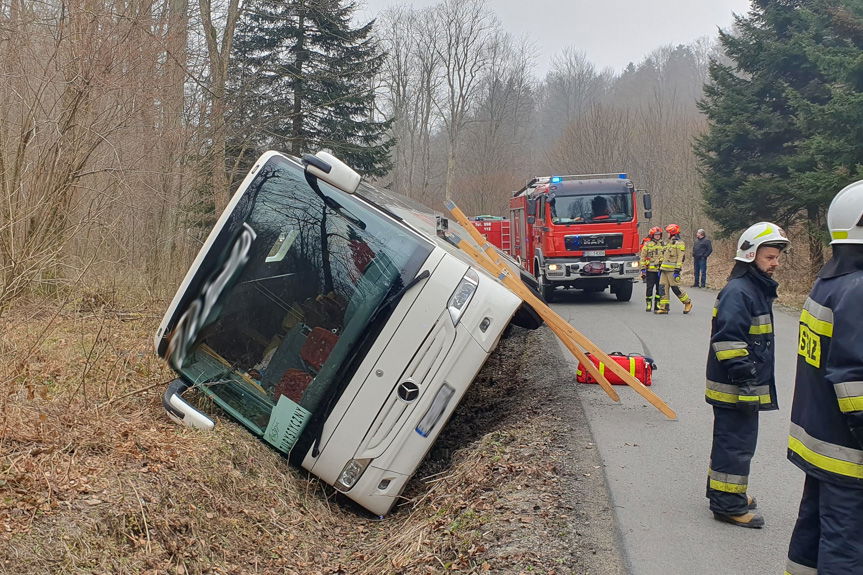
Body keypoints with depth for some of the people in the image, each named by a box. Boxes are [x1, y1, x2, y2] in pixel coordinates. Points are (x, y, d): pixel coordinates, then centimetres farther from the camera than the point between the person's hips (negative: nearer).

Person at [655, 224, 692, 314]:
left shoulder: (679, 243, -8)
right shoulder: (668, 243, 21)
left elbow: (681, 257, -14)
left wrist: (677, 270, -20)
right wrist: (660, 268, 22)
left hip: (672, 270, -8)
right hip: (665, 269, 8)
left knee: (675, 288, -7)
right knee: (664, 288, 3)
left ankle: (688, 303, 10)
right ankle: (664, 308, 4)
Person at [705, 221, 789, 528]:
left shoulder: (758, 289, 15)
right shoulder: (738, 291, -19)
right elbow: (728, 339, -26)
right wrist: (744, 376, -25)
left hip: (747, 385, 11)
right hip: (735, 387, -11)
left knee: (730, 439, 20)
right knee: (736, 442, -4)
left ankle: (722, 489, 34)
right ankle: (727, 503, 5)